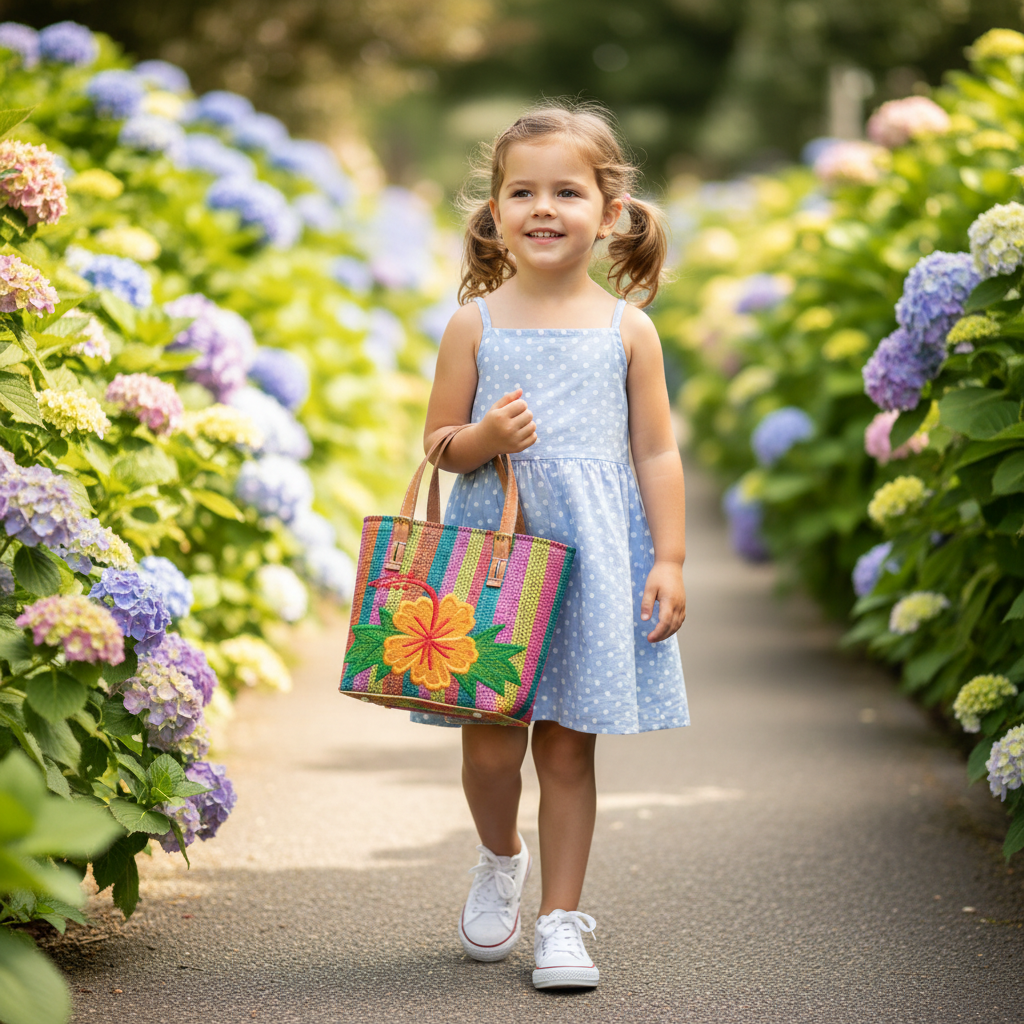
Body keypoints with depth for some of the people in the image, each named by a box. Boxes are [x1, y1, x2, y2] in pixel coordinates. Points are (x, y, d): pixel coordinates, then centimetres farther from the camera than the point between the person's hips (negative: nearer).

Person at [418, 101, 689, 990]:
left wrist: (669, 561, -1)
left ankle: (561, 919, 15)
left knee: (568, 742, 3)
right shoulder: (476, 325, 2)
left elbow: (657, 454, 5)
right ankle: (500, 858, 33)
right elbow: (436, 445, 7)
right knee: (490, 739, 1)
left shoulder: (626, 331, 3)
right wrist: (483, 439, -15)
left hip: (592, 551, 0)